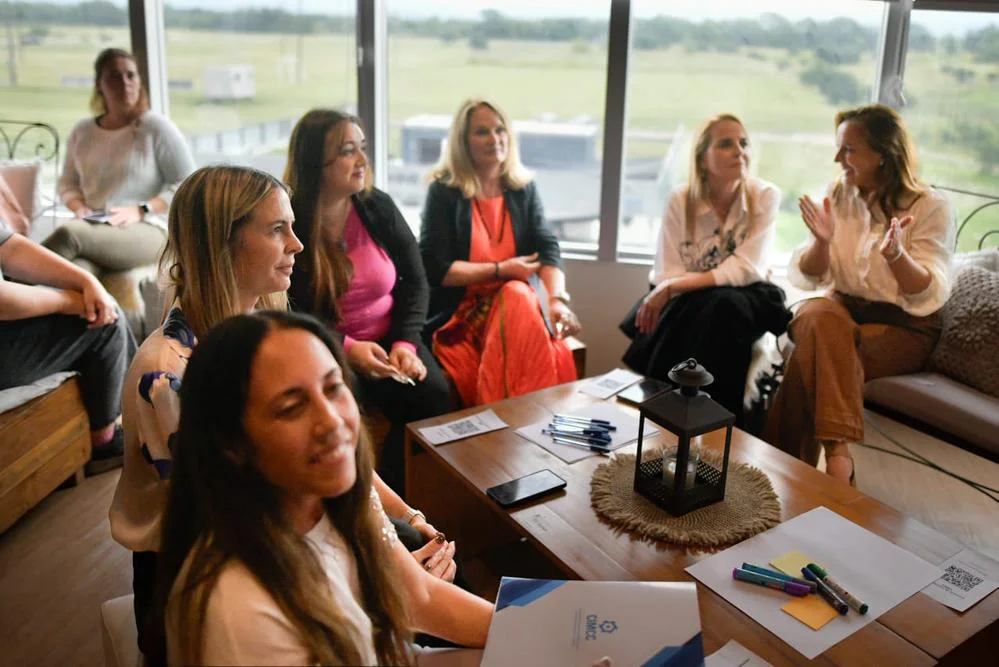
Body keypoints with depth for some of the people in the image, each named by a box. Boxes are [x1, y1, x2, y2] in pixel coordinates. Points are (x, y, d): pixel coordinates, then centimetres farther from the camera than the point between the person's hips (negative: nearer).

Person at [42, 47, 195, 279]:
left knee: (69, 233, -36)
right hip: (93, 232, 3)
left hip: (149, 231, -3)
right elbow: (67, 184, 28)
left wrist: (141, 211, -12)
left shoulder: (157, 127, 3)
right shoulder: (82, 132, 18)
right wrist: (79, 207, 3)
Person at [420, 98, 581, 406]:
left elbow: (547, 247, 0)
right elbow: (434, 268, -10)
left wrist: (558, 299, -19)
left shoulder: (523, 188, 9)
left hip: (516, 303, 3)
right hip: (458, 311, -3)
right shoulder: (444, 192, -3)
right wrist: (501, 270, -10)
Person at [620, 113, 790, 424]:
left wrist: (676, 286, -25)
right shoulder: (680, 200, -6)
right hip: (686, 303, 1)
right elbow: (666, 275, -9)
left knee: (722, 307, -34)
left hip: (743, 298, 0)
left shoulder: (765, 196, -8)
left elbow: (746, 270, -17)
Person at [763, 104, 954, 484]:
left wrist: (896, 254, -31)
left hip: (903, 327, -3)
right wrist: (822, 242, -17)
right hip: (844, 308, 3)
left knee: (816, 354, -33)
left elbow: (930, 295, -12)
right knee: (819, 318, -34)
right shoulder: (839, 194, 7)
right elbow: (808, 277, 4)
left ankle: (796, 467, -31)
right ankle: (837, 453, -42)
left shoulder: (931, 208, -5)